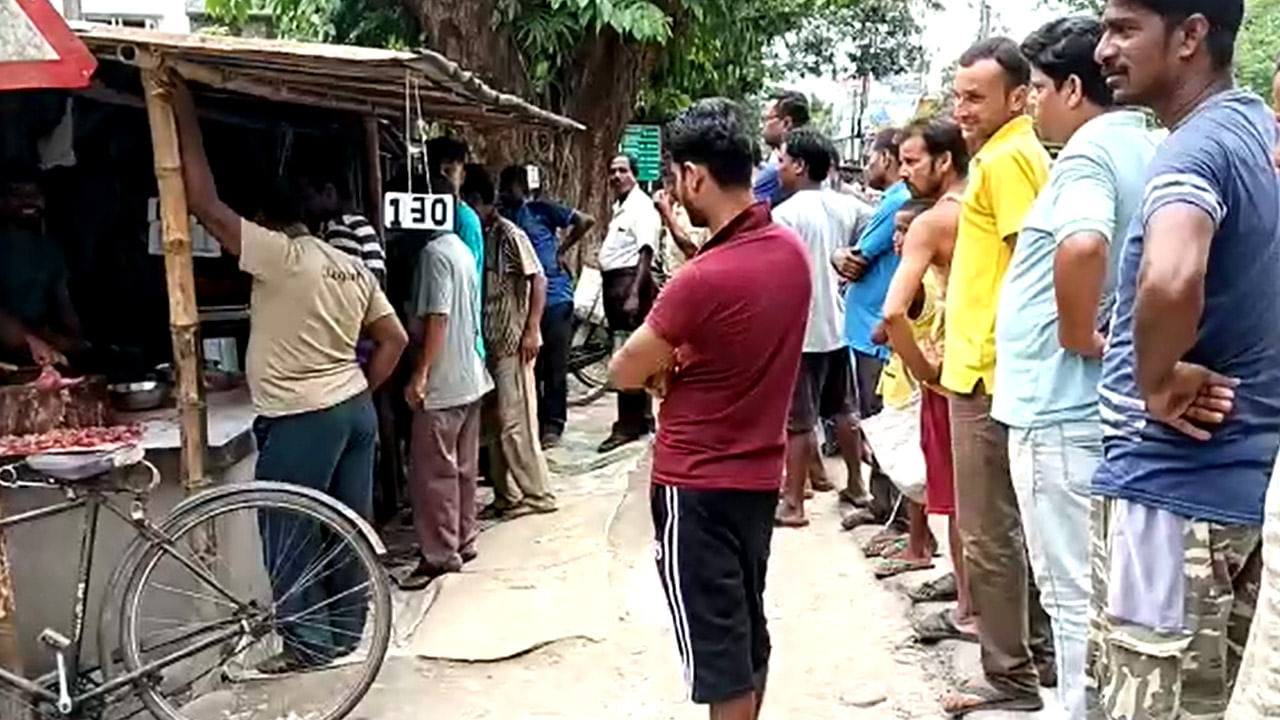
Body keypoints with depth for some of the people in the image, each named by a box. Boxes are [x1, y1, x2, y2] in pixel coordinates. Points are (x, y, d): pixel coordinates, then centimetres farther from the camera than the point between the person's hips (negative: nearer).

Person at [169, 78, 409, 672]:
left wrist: (185, 117, -8)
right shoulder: (353, 268, 10)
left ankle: (309, 642, 14)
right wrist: (360, 391, 16)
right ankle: (346, 630, 26)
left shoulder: (281, 256, -13)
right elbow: (394, 340, 11)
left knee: (290, 534, 5)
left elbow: (205, 205, -14)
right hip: (354, 411, 8)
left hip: (300, 420, -8)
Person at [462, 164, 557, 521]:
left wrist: (532, 331, -17)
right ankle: (506, 495, 20)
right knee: (495, 423, 10)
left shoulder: (509, 235, -9)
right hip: (487, 341, 7)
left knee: (514, 422, -4)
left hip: (513, 342, -7)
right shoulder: (477, 236, 11)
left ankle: (536, 494, 7)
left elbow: (538, 281, -12)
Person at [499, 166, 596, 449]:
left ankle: (553, 425, 9)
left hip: (555, 298, -4)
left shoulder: (541, 210, -1)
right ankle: (534, 423, 20)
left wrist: (562, 249, 1)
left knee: (555, 366, 1)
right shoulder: (501, 219, 9)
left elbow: (586, 221, -2)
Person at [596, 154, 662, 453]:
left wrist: (634, 294, -26)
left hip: (630, 282, -10)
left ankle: (628, 424, -3)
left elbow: (646, 253, -19)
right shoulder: (619, 206, 19)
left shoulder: (642, 207, -10)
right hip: (614, 282, 10)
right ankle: (643, 417, 24)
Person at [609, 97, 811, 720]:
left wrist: (661, 363, 6)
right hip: (759, 475, 8)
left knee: (715, 642, 5)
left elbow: (624, 372, -12)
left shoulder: (702, 279, -25)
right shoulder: (791, 250, -1)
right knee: (747, 627, 21)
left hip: (697, 486, -8)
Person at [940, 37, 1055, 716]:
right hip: (989, 366, 10)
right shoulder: (1008, 156, 17)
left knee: (988, 532, -1)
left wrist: (992, 357, -20)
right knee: (1014, 524, 18)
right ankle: (1039, 652, 30)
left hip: (987, 373, -10)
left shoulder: (1006, 159, -13)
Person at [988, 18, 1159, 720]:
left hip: (1061, 404, -10)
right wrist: (1094, 330, 15)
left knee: (1073, 591, 1)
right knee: (1096, 587, 20)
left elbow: (1082, 246, -37)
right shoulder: (1145, 149, 13)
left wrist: (1078, 335, -21)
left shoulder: (1087, 153, -16)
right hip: (1105, 400, 10)